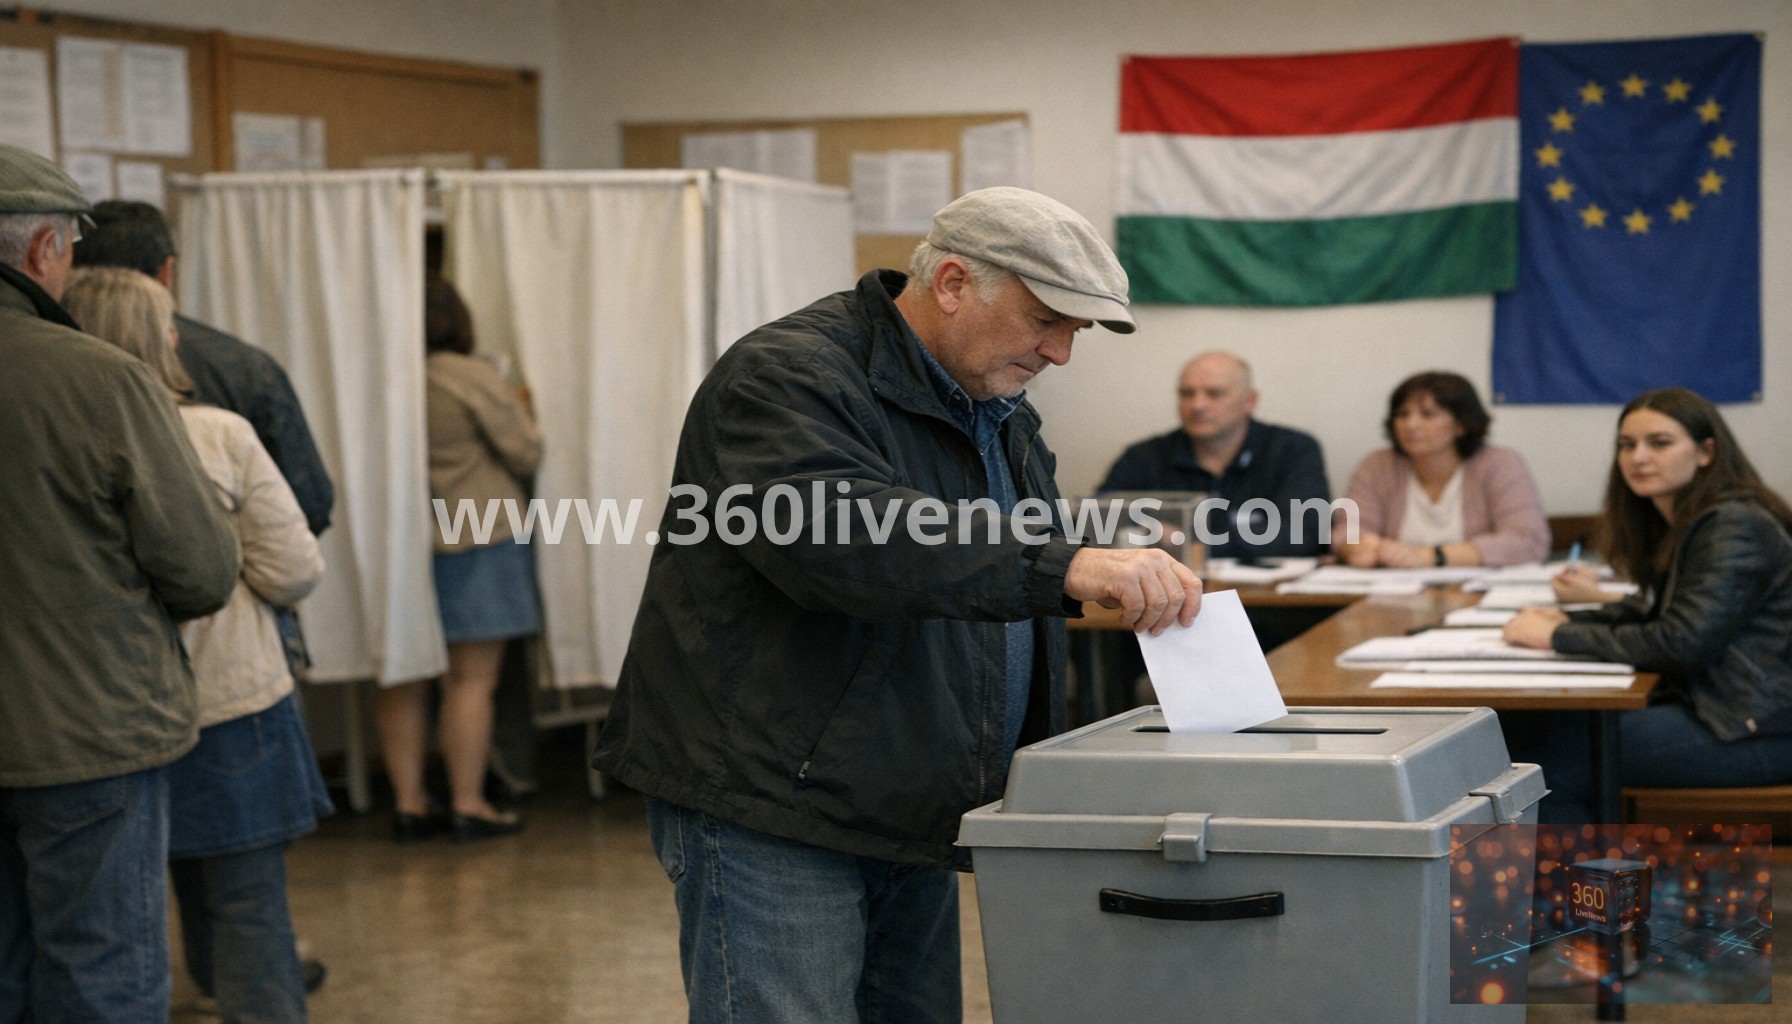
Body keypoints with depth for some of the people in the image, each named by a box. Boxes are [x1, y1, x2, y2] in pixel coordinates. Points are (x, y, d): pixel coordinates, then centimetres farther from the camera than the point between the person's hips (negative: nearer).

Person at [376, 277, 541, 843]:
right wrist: (519, 410, 12)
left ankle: (408, 802, 13)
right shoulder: (472, 378, -11)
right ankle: (467, 803, 1)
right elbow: (526, 454, -6)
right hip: (472, 545, -4)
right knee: (471, 678, 0)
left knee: (403, 683, 10)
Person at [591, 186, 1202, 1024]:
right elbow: (841, 536, -34)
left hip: (914, 820, 9)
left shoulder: (996, 412, 15)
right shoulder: (789, 376, -14)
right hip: (771, 814, -9)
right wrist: (1061, 567, -42)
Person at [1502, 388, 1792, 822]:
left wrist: (1559, 637, -15)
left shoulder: (1734, 528, -16)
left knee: (1551, 764, -16)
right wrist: (1566, 619, 5)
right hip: (1706, 706, 10)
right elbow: (1649, 613, 24)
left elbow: (1680, 643, -22)